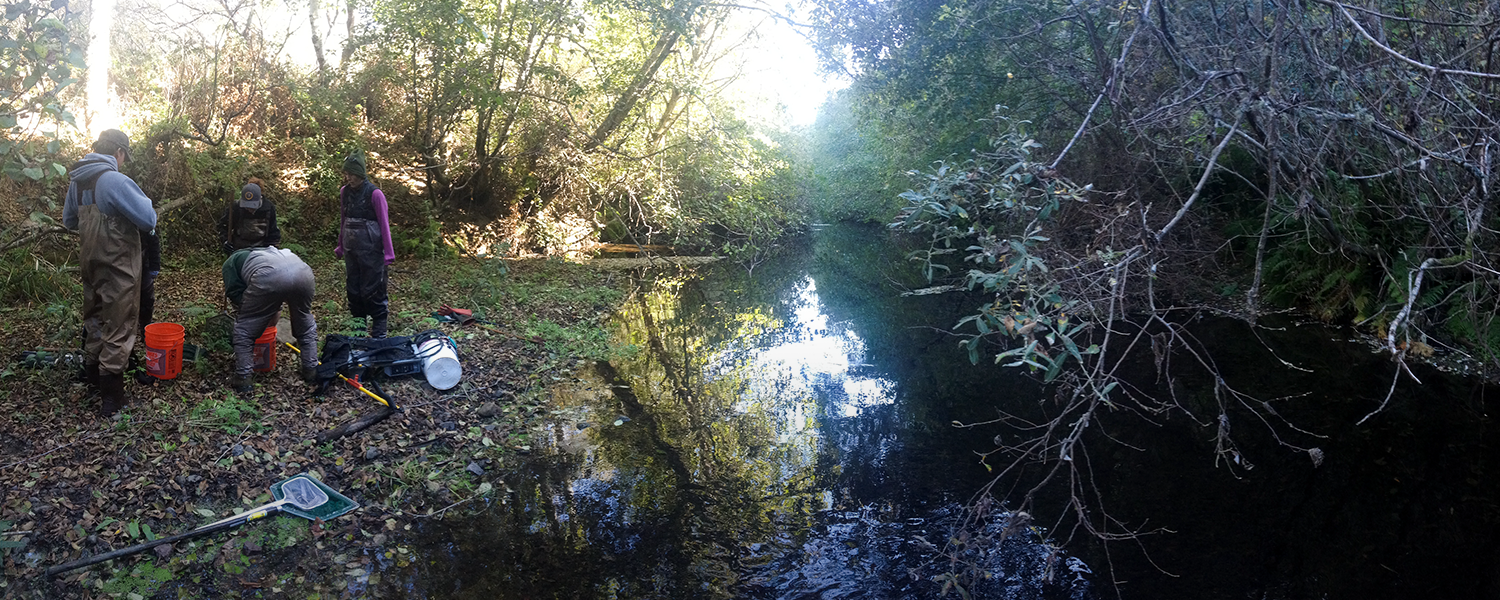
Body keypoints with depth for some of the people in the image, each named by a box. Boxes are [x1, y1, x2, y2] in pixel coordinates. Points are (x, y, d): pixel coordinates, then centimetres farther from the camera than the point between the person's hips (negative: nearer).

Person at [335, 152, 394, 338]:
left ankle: (379, 334, 5)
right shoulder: (344, 192, 5)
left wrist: (388, 253, -11)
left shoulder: (374, 194, -11)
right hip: (351, 249, 6)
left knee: (372, 291, -3)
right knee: (353, 289, 12)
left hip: (371, 249, -6)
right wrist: (340, 246, 16)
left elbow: (384, 223, -9)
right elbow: (343, 221, 15)